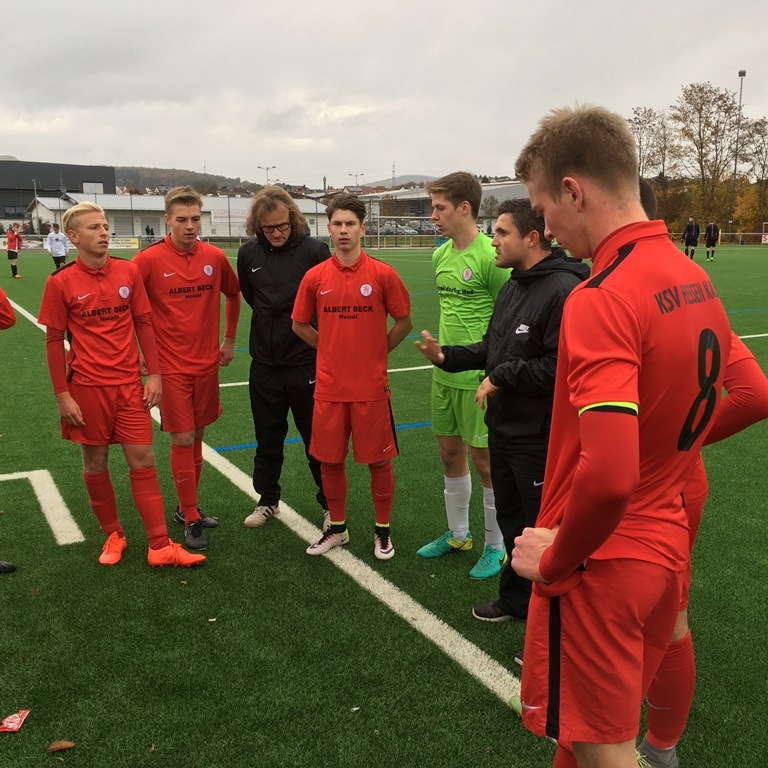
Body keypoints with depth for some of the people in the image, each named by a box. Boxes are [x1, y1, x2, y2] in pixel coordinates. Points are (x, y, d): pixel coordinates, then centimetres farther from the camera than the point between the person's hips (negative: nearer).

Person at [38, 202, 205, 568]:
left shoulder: (128, 271, 1)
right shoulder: (61, 282, -6)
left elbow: (143, 323, 7)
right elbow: (54, 341, -2)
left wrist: (154, 374, 2)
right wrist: (62, 395, -5)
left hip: (129, 386, 2)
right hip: (87, 388, -1)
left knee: (143, 461, 1)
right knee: (95, 464, 10)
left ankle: (160, 546, 8)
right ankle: (112, 535, 28)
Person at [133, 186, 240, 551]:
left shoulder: (215, 257, 0)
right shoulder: (149, 260, -11)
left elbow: (233, 294, 18)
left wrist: (229, 339, 17)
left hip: (207, 363, 4)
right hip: (171, 367, -4)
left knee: (197, 435, 12)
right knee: (182, 439, -4)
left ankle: (186, 507, 28)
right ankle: (191, 520, 9)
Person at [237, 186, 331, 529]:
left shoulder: (314, 250, -12)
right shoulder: (248, 253, 1)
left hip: (306, 363, -4)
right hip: (264, 363, 4)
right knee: (267, 439, 16)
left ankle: (330, 504, 24)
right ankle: (267, 501, 33)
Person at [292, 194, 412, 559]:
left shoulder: (382, 274, -6)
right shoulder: (315, 277, 0)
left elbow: (404, 322, 4)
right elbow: (300, 325, 13)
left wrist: (376, 351, 4)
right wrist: (334, 349, 9)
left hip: (371, 386, -2)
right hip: (329, 387, 2)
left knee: (379, 460, 6)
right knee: (329, 460, 10)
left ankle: (382, 530, 24)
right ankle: (337, 527, 29)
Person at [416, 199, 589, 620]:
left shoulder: (564, 290, -22)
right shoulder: (513, 286, 11)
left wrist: (502, 377, -19)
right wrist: (448, 356, 4)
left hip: (540, 438, -9)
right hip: (503, 429, 10)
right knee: (511, 521, 23)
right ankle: (515, 599, 42)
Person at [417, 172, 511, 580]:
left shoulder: (489, 257, -15)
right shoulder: (440, 255, 9)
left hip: (479, 378, -8)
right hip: (444, 374, 8)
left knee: (484, 460, 3)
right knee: (450, 453, 16)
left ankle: (495, 546, 21)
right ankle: (457, 534, 34)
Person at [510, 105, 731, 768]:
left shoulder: (601, 300, -25)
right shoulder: (695, 279, 3)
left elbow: (608, 474, -34)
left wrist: (554, 559, -17)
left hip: (598, 565, -8)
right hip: (666, 546, 8)